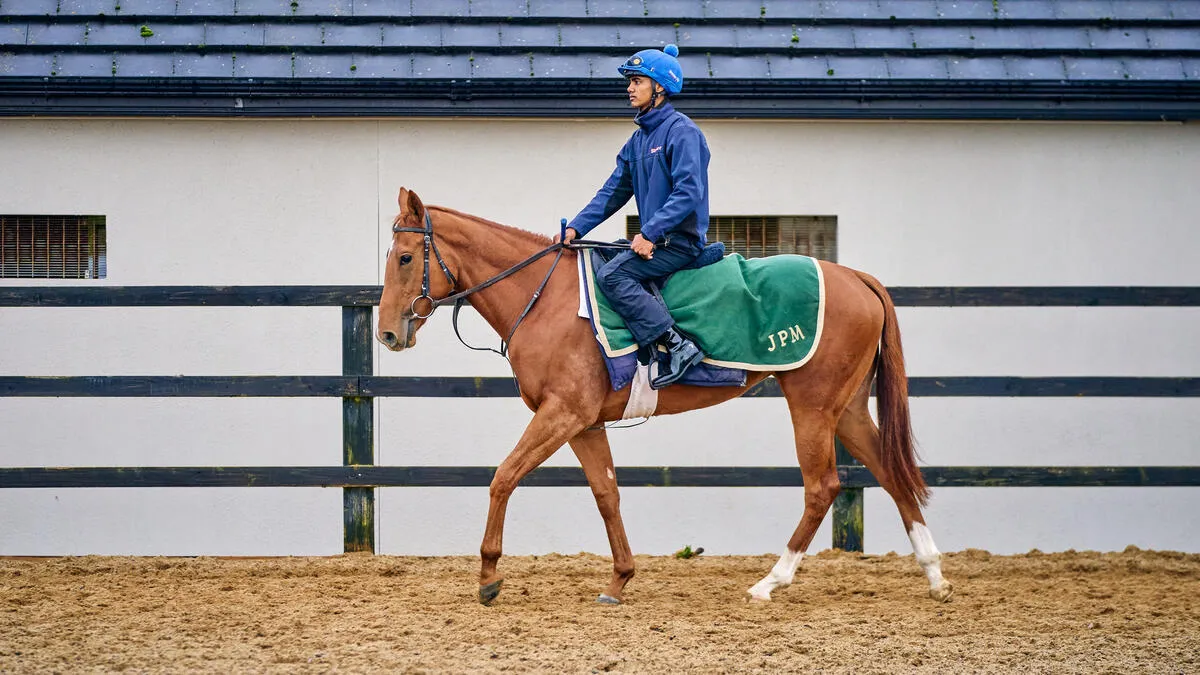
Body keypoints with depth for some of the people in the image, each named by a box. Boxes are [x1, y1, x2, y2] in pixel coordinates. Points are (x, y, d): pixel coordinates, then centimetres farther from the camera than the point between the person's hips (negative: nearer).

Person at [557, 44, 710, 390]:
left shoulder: (681, 131, -12)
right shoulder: (638, 140, 16)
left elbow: (688, 193, -21)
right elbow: (612, 193, 16)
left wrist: (650, 233, -26)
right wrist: (576, 228, 4)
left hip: (681, 241, -10)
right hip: (656, 240, 10)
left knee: (611, 274, -24)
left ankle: (679, 346, -28)